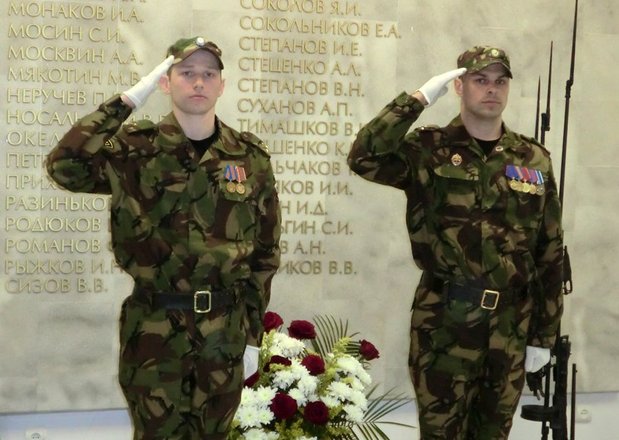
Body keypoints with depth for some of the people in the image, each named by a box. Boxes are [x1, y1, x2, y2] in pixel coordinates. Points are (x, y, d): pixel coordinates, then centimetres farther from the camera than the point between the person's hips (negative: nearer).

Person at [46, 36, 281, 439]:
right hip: (154, 327, -2)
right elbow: (66, 166, -22)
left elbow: (265, 250, 6)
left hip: (225, 327, 2)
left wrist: (253, 335, 4)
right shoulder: (137, 149, -4)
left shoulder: (251, 157, 1)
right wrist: (129, 100, -18)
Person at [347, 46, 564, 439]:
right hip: (444, 321, -3)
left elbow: (550, 254, 6)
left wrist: (544, 335, 5)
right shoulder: (429, 150, -3)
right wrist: (420, 99, -18)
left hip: (510, 324, 3)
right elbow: (364, 158, -22)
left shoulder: (534, 160, 5)